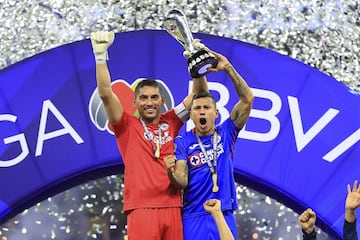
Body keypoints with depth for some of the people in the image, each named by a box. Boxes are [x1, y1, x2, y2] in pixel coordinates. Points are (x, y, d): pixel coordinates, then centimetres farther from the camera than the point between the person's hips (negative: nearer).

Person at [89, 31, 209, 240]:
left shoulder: (171, 122, 13)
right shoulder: (127, 126, 6)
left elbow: (198, 94, 11)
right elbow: (106, 94, -5)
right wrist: (100, 55, -12)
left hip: (172, 207, 3)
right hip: (141, 209, -3)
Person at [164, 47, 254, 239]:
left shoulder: (226, 134, 5)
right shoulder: (183, 142, 1)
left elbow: (247, 99, -4)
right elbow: (182, 182, -9)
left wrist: (227, 68, -12)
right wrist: (171, 172, -32)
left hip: (224, 217, 2)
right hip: (194, 218, -2)